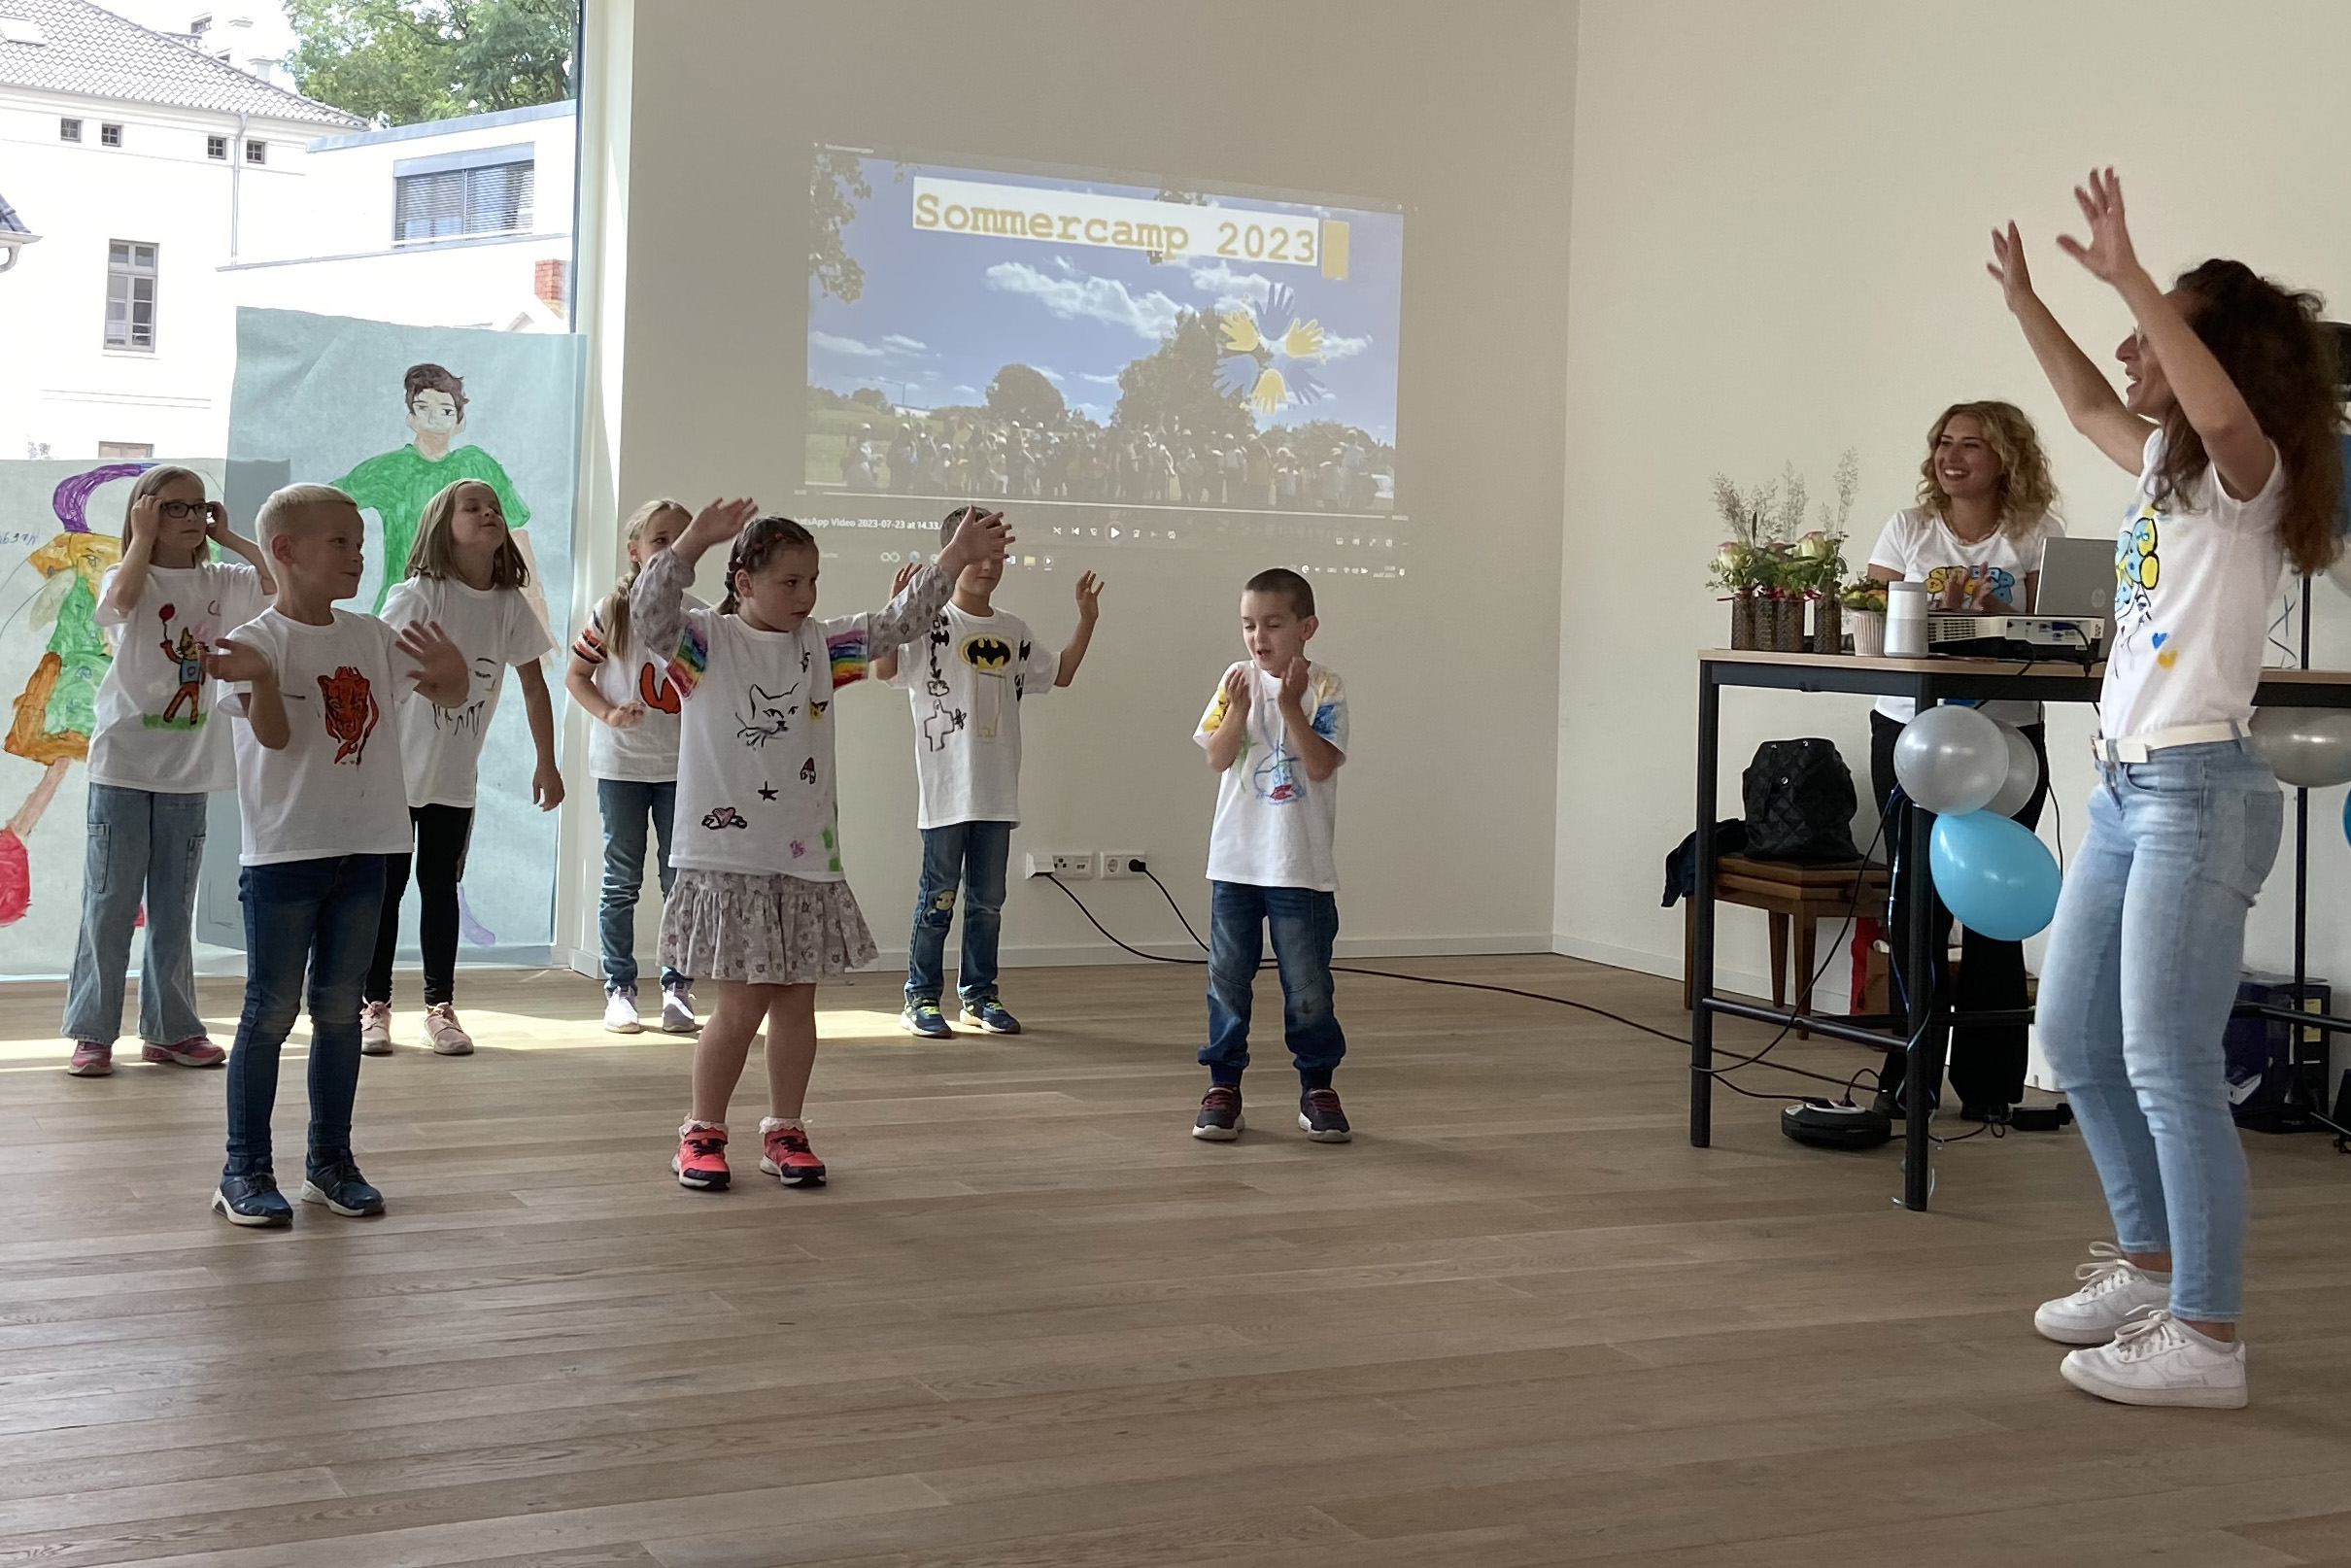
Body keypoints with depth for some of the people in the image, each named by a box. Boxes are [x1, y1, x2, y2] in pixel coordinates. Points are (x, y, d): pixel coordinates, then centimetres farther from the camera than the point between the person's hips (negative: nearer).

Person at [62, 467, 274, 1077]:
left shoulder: (220, 584, 7)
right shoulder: (127, 577, -3)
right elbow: (120, 600, -27)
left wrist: (230, 538, -1)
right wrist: (143, 539, -15)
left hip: (188, 769, 4)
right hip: (124, 766, -4)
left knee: (175, 906, 11)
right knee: (111, 900, 0)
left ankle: (169, 1028, 19)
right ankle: (92, 1031, 7)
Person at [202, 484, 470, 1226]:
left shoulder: (372, 637, 8)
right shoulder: (259, 640, -8)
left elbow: (449, 697, 14)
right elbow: (276, 737, -17)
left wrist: (452, 670, -10)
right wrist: (260, 679, -37)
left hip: (362, 849, 5)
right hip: (284, 851, -5)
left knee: (340, 1008, 11)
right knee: (271, 1010, 0)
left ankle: (331, 1159, 21)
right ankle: (245, 1170, 7)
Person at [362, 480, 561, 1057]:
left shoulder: (510, 603, -2)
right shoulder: (418, 595, -14)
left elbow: (533, 685, 7)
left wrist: (547, 764, 9)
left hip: (456, 776, 3)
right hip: (396, 768, -3)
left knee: (441, 888, 10)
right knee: (385, 889, 4)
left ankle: (441, 1006, 18)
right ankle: (375, 1005, 12)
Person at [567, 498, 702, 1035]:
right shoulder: (611, 613, -4)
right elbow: (576, 676, -1)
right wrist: (607, 713, -16)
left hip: (683, 764, 2)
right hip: (621, 763, -2)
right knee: (622, 882, 5)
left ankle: (678, 987, 13)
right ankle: (619, 990, 12)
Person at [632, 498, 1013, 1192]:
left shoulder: (819, 646, 9)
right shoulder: (708, 640, -6)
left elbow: (896, 625, 12)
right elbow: (650, 615, -24)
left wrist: (955, 558, 2)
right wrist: (691, 543, -39)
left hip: (807, 857, 5)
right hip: (728, 859, -5)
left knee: (796, 1003, 10)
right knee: (739, 1007, -1)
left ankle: (785, 1131, 24)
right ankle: (702, 1134, 16)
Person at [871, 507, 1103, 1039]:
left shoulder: (1013, 631, 11)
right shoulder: (930, 624, -7)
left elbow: (1060, 674, 23)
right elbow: (884, 669, -21)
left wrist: (1087, 620, 15)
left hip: (998, 790, 5)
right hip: (946, 788, -5)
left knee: (988, 898, 12)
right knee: (938, 895, 1)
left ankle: (979, 994, 22)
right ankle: (923, 997, 10)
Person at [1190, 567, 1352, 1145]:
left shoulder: (1324, 687, -4)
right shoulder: (1236, 682, 4)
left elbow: (1321, 765, -14)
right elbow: (1217, 759, -4)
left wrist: (1291, 705, -22)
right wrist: (1239, 709, -18)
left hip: (1301, 867, -2)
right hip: (1235, 860, 3)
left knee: (1307, 985, 4)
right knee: (1227, 979, 7)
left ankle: (1318, 1087, 16)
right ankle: (1223, 1085, 16)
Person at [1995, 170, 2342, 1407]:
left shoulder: (2248, 475, -10)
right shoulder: (2164, 463, 15)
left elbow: (2224, 411, -34)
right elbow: (2090, 406, 36)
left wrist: (2128, 280, -38)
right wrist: (2024, 301, 35)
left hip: (2199, 791, -10)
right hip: (2124, 786, 10)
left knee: (2167, 1065, -10)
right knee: (2074, 1039, 16)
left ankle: (2207, 1340, -4)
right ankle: (2149, 1264, 30)